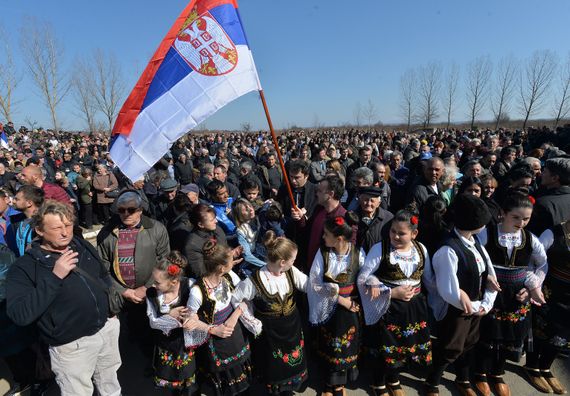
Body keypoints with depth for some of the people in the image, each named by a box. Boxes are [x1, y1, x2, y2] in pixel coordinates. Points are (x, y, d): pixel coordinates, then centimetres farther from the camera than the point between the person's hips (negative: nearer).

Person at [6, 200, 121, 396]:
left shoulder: (84, 247, 0)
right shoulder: (24, 267, -15)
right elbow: (20, 314, -25)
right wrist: (55, 276, -31)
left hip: (107, 327, 5)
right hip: (72, 345, -4)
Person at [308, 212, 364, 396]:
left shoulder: (358, 254, -16)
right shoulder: (322, 253, -16)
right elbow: (314, 284, -13)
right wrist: (339, 298, -15)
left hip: (350, 307, 0)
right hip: (328, 307, 0)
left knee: (346, 346, 15)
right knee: (329, 346, 14)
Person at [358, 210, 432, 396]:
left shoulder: (421, 249, -3)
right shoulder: (380, 249, -17)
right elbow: (362, 279, -17)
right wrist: (392, 292, -20)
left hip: (414, 307, 4)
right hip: (387, 308, -4)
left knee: (407, 345, 18)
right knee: (386, 348, 8)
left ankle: (394, 379, 48)